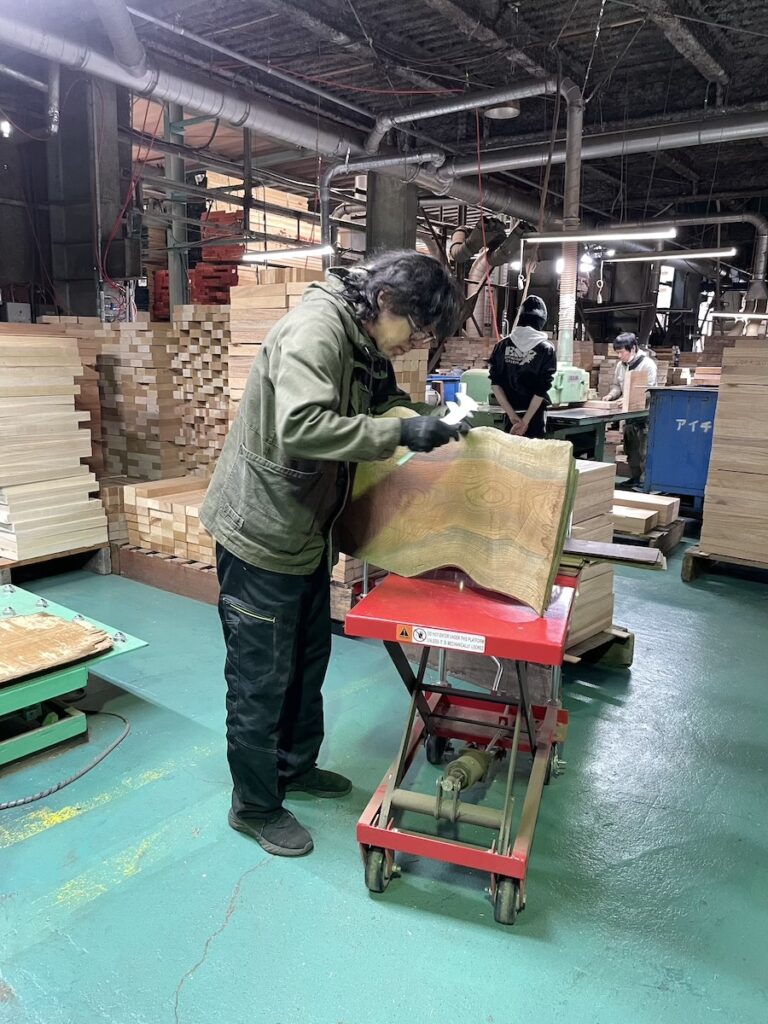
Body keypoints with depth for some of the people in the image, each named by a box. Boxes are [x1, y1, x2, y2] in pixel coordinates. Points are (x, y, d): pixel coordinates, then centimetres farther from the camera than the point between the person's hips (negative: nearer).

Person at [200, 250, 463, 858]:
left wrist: (426, 415, 0)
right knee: (262, 675, 5)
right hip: (261, 533, -9)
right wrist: (398, 432, -34)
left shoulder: (365, 346, 5)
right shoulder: (316, 329, -24)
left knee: (309, 659, 21)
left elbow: (384, 401, 19)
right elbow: (300, 426, -37)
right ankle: (255, 806, 24)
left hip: (308, 531, 10)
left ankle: (295, 766, 42)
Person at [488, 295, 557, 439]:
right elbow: (541, 390, -12)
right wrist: (526, 421, -11)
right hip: (534, 415, -3)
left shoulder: (502, 345, 2)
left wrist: (511, 414, -4)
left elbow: (495, 383, -3)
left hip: (511, 413, 3)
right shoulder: (546, 349, -6)